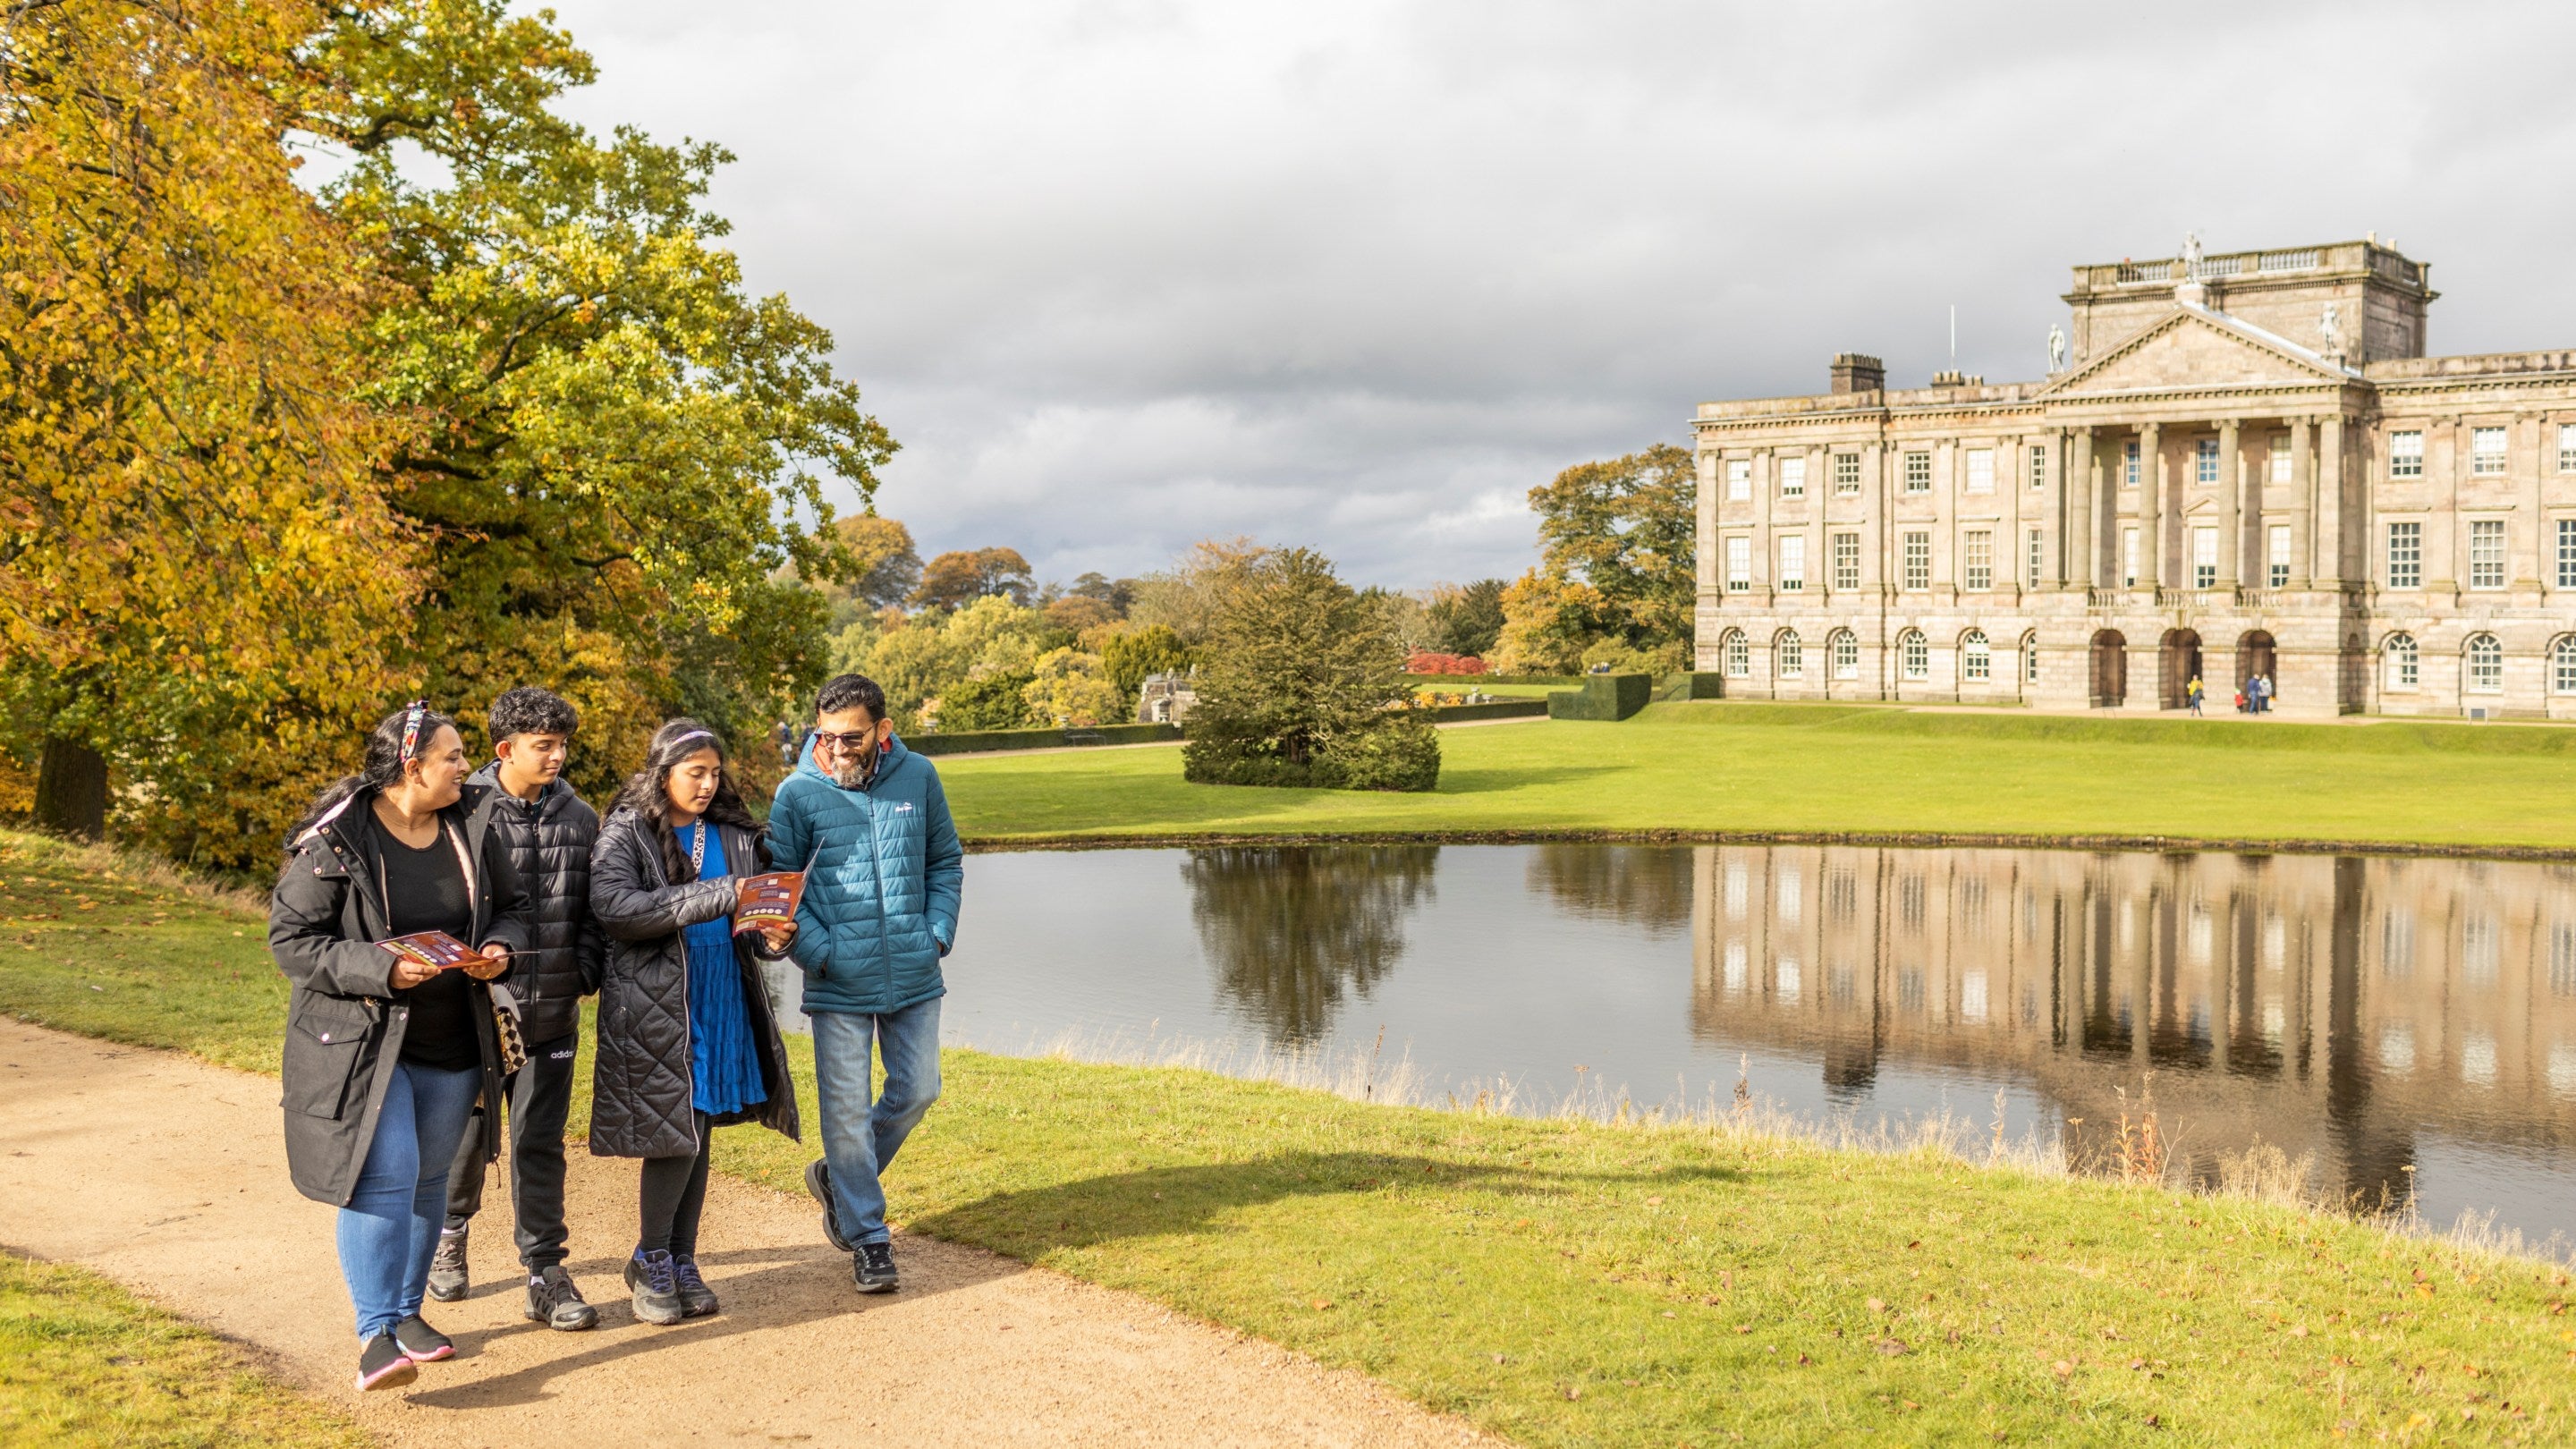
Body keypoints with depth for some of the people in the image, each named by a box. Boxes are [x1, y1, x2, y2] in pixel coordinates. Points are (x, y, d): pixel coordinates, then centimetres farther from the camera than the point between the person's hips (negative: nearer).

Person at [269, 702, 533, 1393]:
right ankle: (376, 1335, -12)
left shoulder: (475, 832, 2)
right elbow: (291, 939, -12)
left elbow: (512, 907, 15)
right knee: (385, 1175, -16)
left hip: (452, 1044, 6)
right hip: (363, 1040, -5)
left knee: (429, 1177, 14)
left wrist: (500, 947, -9)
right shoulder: (332, 842, -13)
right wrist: (380, 969, -23)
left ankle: (407, 1310, 29)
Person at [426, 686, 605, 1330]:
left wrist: (585, 973, 2)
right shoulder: (466, 813, -7)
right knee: (468, 1132, 11)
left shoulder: (579, 817, 6)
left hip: (553, 1011, 3)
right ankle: (450, 1233, 38)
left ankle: (545, 1274, 9)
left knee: (541, 1141, 4)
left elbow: (593, 909, 12)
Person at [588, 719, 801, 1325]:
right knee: (676, 1133, -7)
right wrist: (713, 898, -26)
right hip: (656, 1005, -5)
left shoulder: (734, 835, 10)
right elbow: (613, 905, -20)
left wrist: (772, 935, -7)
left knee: (701, 1135, 10)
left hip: (723, 1000, 5)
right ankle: (650, 1260, 14)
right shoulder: (626, 832, -5)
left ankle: (682, 1261, 23)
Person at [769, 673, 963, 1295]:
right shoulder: (798, 793, -7)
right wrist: (818, 952, -13)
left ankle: (840, 1179, 33)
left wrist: (938, 933, -1)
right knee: (847, 1110, 1)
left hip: (914, 977, 3)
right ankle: (868, 1238, 13)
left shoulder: (919, 778, 0)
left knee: (917, 1091, 10)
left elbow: (946, 862, 11)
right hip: (839, 984, -3)